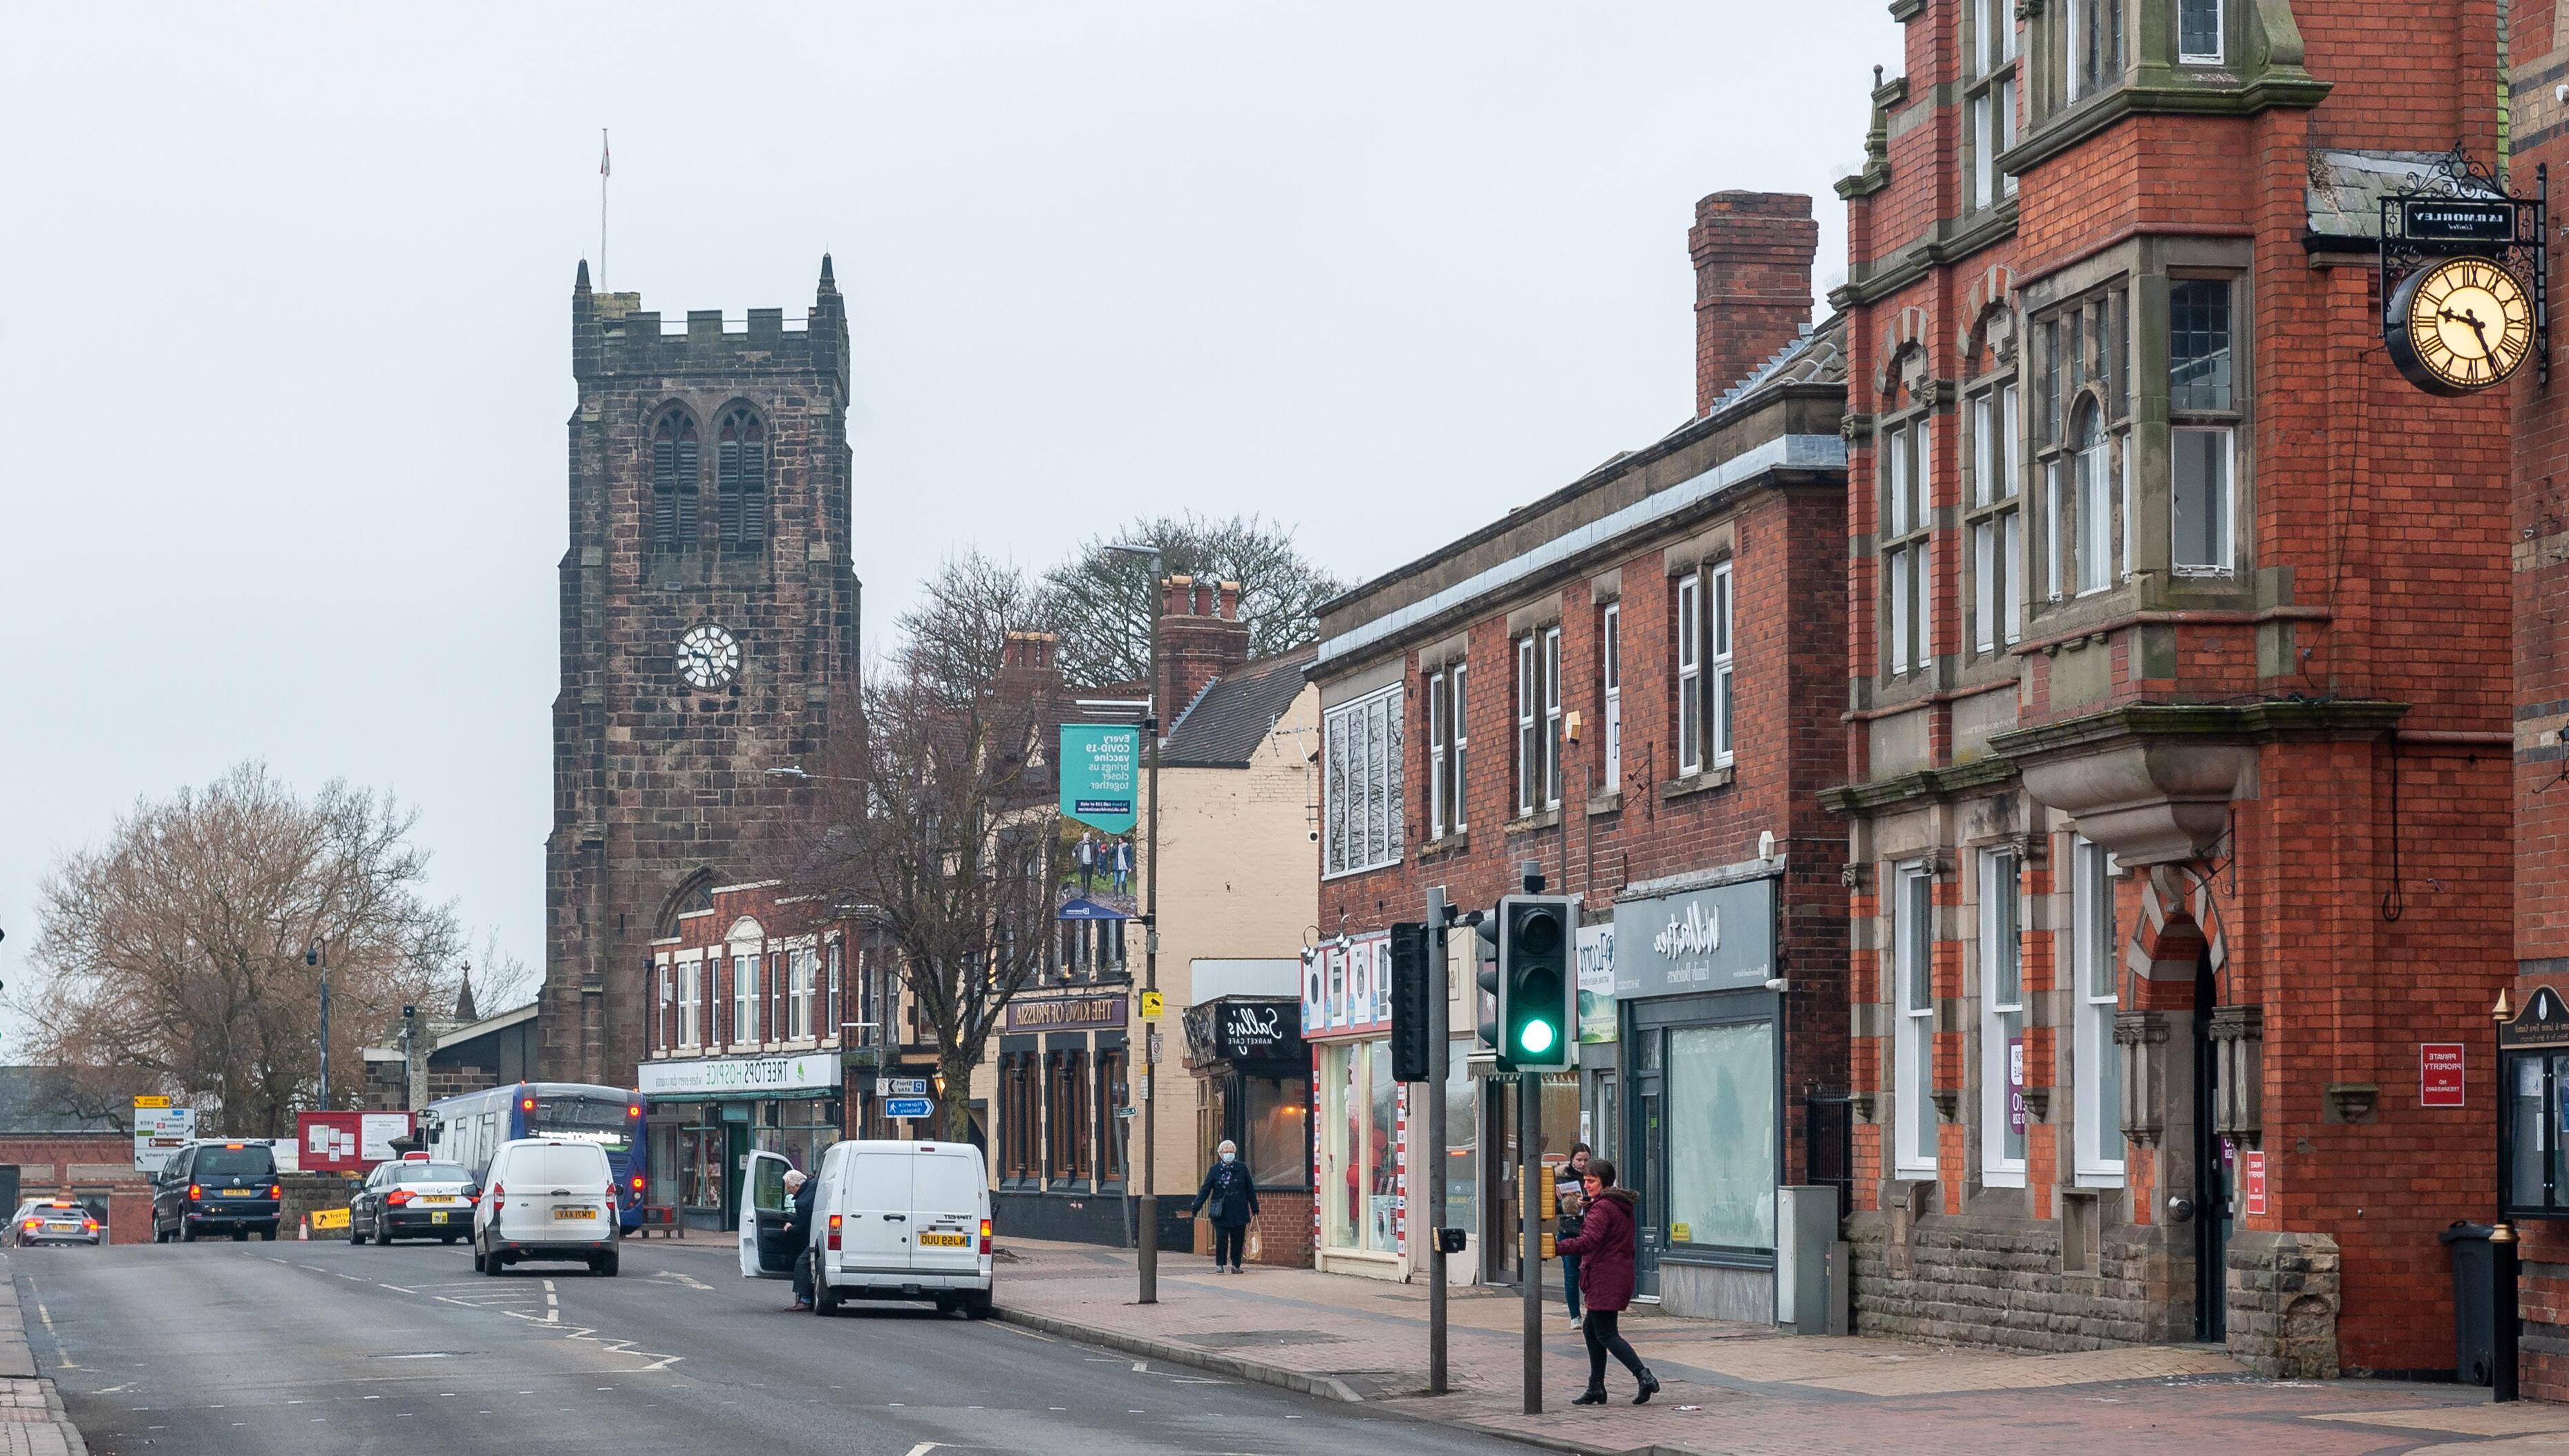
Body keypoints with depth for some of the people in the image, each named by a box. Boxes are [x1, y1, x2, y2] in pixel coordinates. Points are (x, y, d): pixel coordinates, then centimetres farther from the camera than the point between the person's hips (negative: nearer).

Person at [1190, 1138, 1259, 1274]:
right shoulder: (1214, 1170, 3)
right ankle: (1219, 1264, 6)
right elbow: (1205, 1190, 3)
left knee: (1238, 1239, 3)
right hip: (1221, 1212, -1)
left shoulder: (1242, 1169, 6)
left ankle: (1236, 1265, 13)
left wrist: (1255, 1208, 9)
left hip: (1239, 1211, 1)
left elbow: (1250, 1190, 10)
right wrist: (1197, 1206, -7)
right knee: (1221, 1238, -6)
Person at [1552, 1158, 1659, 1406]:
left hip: (1605, 1280, -10)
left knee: (1606, 1334, -7)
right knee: (1591, 1329, 17)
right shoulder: (1622, 1207, 16)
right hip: (1620, 1276, 10)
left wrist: (1556, 1247, -35)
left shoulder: (1602, 1208, -15)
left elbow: (1588, 1242, -28)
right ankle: (1596, 1388, 17)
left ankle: (1644, 1376, -17)